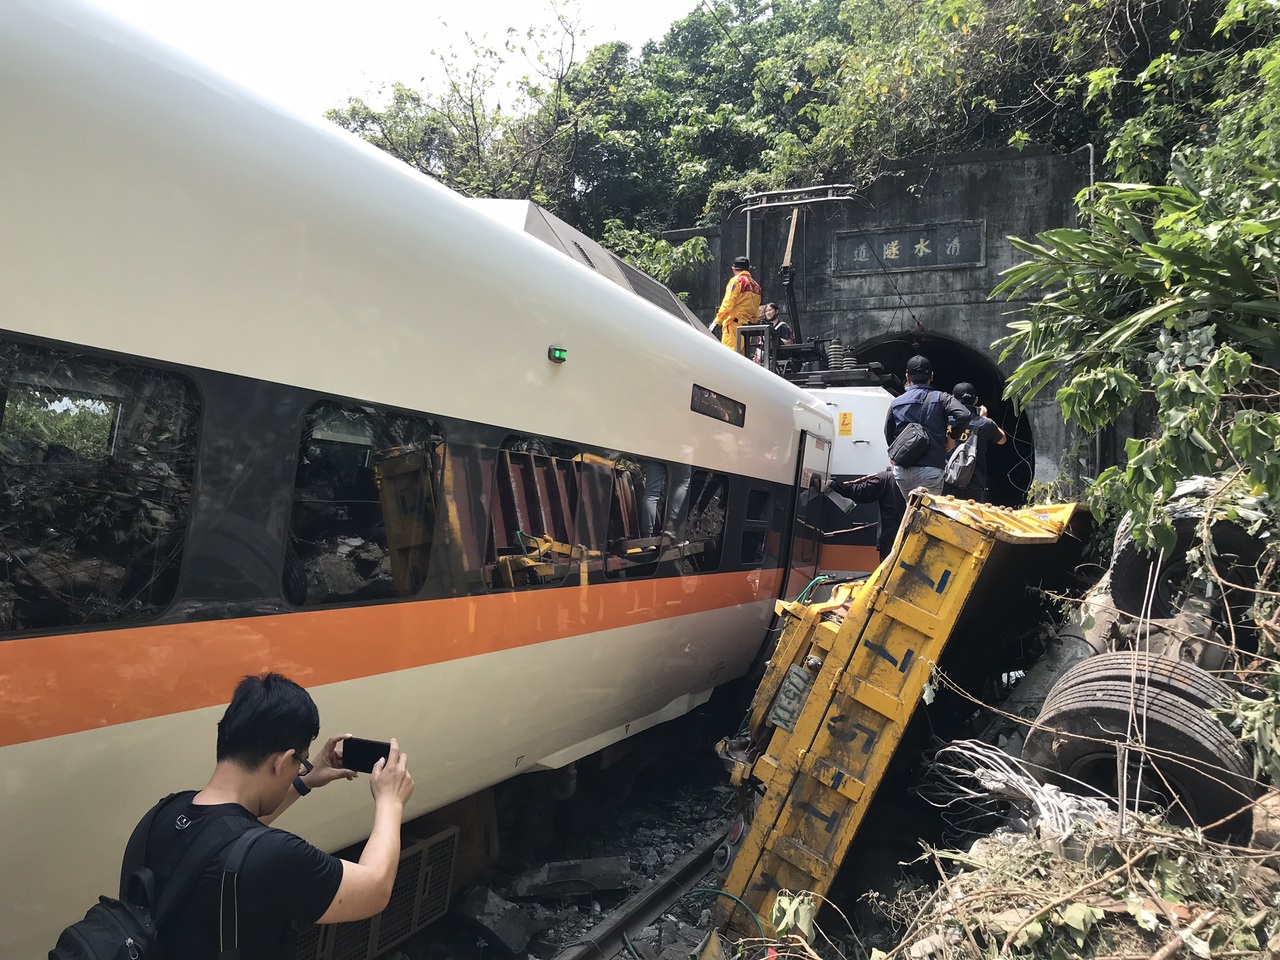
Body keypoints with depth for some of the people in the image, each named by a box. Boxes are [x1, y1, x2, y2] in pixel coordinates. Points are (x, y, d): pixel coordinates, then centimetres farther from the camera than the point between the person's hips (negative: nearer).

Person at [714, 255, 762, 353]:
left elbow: (727, 304, -11)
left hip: (734, 324, -7)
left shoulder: (736, 280, -3)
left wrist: (717, 321, -11)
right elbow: (756, 310, 17)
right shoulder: (756, 285, 17)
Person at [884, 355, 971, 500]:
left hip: (901, 471, 4)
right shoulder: (940, 398, 1)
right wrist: (952, 437, 1)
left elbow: (889, 436, 16)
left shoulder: (895, 403, 10)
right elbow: (963, 415, -16)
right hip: (930, 470, -3)